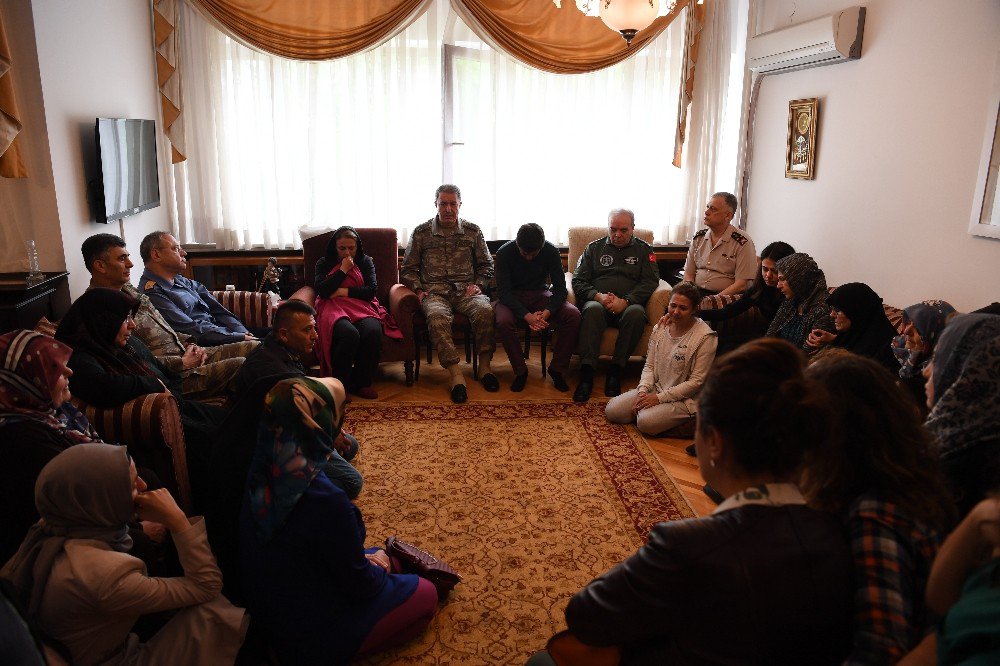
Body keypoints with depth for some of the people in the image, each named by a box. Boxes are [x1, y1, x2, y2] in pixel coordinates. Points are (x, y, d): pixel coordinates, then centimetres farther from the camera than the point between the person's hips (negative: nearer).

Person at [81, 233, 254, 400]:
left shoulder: (127, 288, 17)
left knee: (252, 346, 0)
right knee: (239, 366, -25)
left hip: (186, 354, 10)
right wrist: (182, 363, -15)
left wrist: (189, 343, 7)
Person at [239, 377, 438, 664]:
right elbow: (359, 584, -20)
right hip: (310, 637, -8)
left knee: (384, 560, 24)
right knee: (425, 595, 8)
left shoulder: (262, 474, -13)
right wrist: (379, 568, -1)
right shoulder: (325, 501, -37)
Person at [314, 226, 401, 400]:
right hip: (334, 308, -2)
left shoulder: (365, 261, 19)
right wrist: (343, 270, -1)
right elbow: (321, 291, -1)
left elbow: (372, 290, 5)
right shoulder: (324, 263, 16)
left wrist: (344, 291, -3)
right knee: (350, 334, -38)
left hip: (362, 306, 2)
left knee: (373, 332, -35)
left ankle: (360, 382, -18)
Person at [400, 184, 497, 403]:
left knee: (485, 310, -33)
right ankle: (456, 374, -38)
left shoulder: (472, 231, 14)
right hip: (435, 292, -1)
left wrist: (479, 285, 3)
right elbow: (408, 269, 15)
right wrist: (419, 289, -2)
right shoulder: (421, 233, 11)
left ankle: (484, 365, -17)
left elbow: (486, 265, 21)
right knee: (437, 316, -37)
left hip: (466, 291, 1)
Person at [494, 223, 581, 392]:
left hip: (540, 294, 2)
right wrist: (527, 316, -35)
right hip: (513, 297, -2)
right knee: (503, 322, -36)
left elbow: (560, 288, -12)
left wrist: (546, 313, -32)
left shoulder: (551, 251, -12)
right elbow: (503, 291, -21)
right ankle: (520, 371, -14)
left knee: (573, 315, -25)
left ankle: (557, 369, -10)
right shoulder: (504, 252, -17)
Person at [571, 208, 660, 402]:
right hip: (598, 301, 0)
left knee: (636, 313, -36)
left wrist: (625, 301, -13)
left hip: (629, 304, 0)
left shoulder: (643, 249, 17)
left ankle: (616, 370, -26)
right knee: (592, 310, -36)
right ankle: (586, 374, -38)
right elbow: (578, 280, 10)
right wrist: (598, 296, -11)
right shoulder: (594, 248, 19)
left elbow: (650, 281, 4)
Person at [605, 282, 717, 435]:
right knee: (611, 411, -8)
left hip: (683, 399, -6)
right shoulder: (661, 326, 3)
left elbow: (696, 382, -16)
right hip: (655, 389, 6)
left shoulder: (705, 337, -16)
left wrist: (659, 398, -18)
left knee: (646, 422, -29)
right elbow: (649, 366, 8)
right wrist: (643, 391, -10)